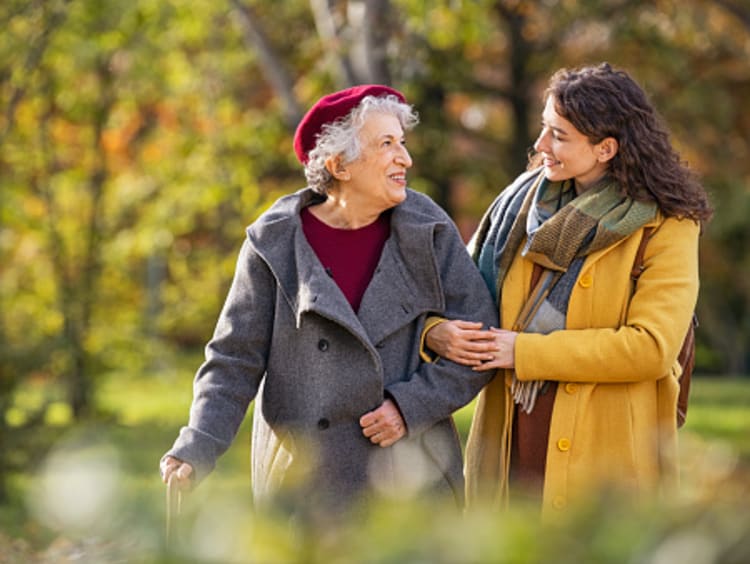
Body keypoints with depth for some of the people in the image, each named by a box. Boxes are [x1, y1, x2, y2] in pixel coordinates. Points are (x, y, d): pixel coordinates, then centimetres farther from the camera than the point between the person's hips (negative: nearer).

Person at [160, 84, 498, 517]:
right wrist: (195, 450, -18)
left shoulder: (428, 230, 0)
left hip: (412, 482, 1)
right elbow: (235, 361, -4)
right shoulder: (276, 243, -3)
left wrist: (410, 406, -11)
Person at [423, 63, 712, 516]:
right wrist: (437, 330, -7)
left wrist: (526, 352, -15)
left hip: (606, 456, -4)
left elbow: (651, 347, -16)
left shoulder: (665, 227, -6)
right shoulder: (524, 200, 11)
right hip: (511, 442, 5)